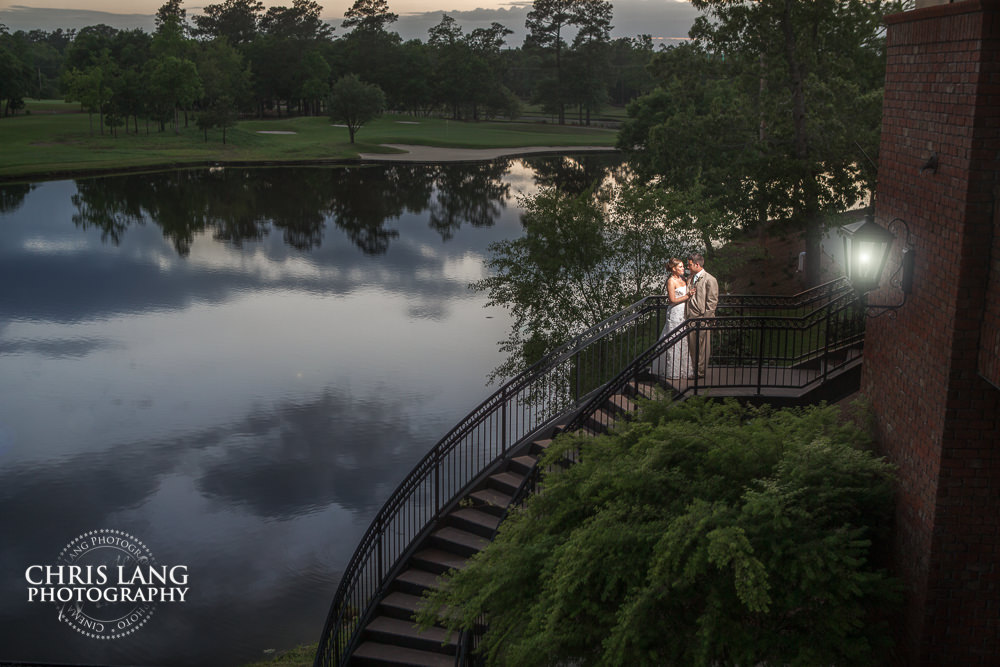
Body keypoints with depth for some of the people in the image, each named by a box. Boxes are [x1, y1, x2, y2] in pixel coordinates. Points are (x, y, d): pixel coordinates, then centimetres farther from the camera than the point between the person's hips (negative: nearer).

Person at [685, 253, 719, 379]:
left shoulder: (710, 280, -9)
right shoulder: (692, 278, 14)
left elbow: (712, 302, -10)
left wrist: (705, 319, -14)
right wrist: (687, 316, 13)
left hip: (702, 318, -7)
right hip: (691, 317, 7)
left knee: (702, 347, 1)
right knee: (692, 346, 10)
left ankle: (700, 372, 10)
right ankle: (694, 370, 20)